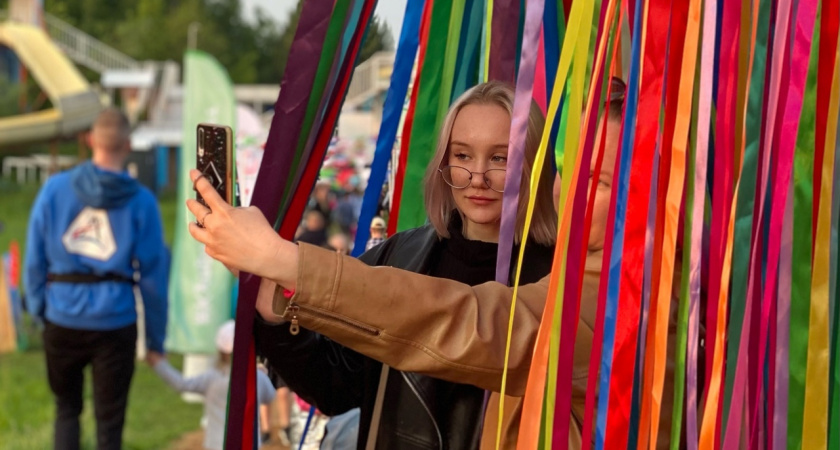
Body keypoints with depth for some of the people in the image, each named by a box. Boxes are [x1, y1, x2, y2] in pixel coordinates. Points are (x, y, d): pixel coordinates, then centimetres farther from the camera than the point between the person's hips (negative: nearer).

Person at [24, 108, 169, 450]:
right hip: (115, 322, -1)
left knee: (66, 408, 20)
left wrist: (37, 307, 14)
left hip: (62, 319, 2)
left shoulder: (54, 189, -3)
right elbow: (153, 276, -3)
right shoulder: (141, 202, -6)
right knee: (109, 421, 10)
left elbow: (35, 258, 1)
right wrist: (156, 338, 6)